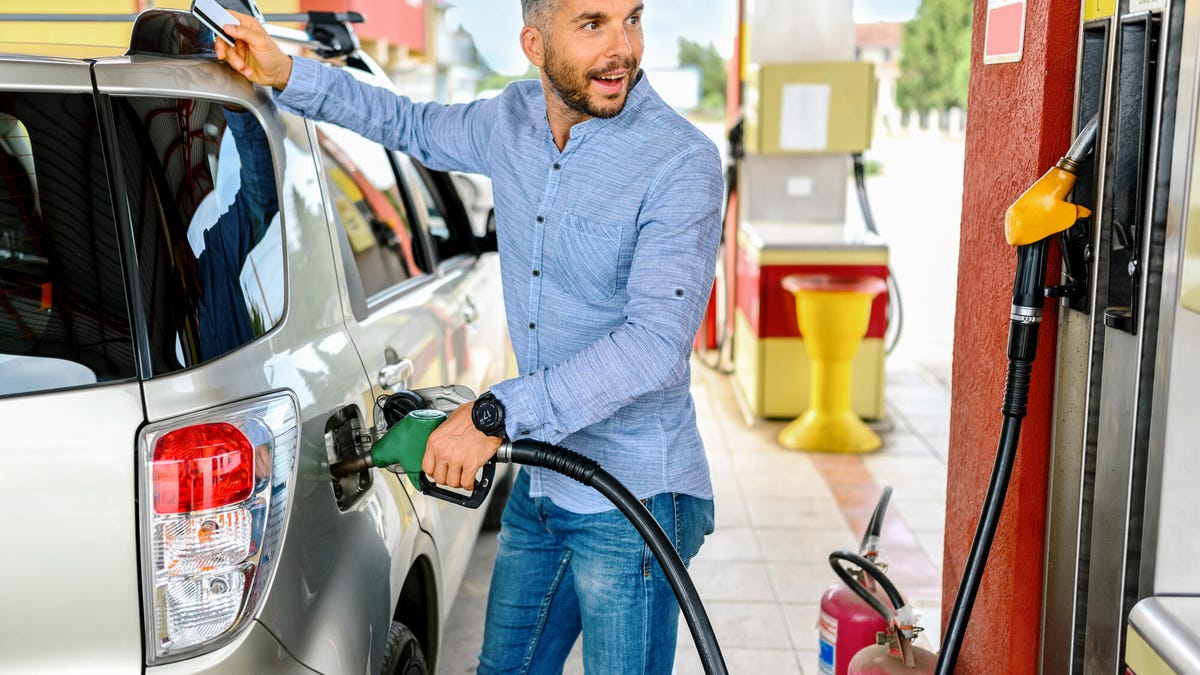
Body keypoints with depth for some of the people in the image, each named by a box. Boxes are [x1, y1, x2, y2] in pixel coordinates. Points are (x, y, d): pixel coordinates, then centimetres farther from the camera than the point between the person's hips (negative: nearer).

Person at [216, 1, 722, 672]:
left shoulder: (683, 162, -19)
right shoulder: (513, 121, 1)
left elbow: (656, 341, -28)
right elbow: (418, 127, 23)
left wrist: (496, 415, -30)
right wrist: (288, 76, 15)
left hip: (634, 499, -7)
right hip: (539, 483, 7)